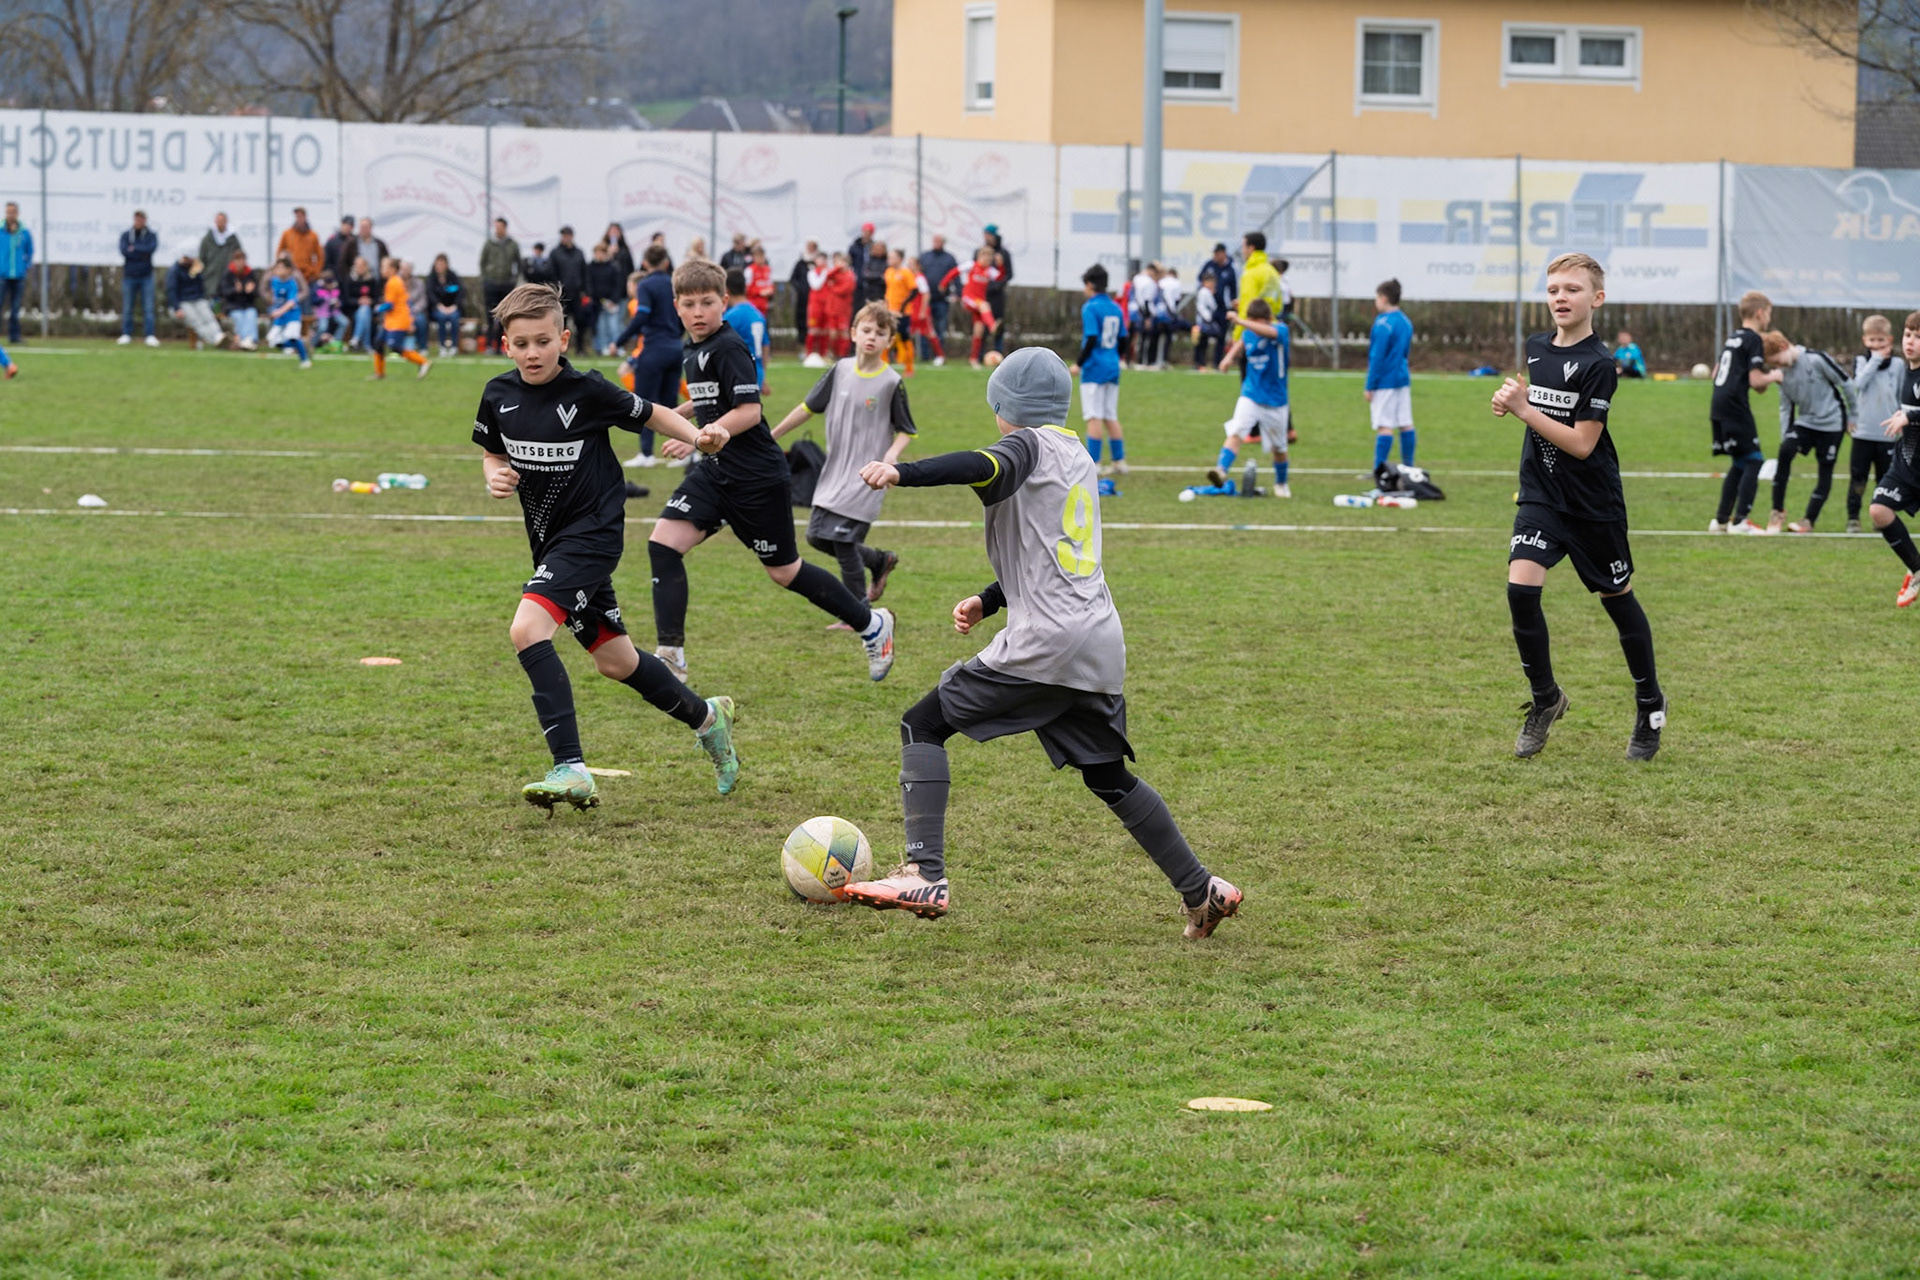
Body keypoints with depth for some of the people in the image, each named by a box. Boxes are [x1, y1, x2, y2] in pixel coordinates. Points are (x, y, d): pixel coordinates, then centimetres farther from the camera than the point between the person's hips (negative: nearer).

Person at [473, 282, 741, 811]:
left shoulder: (586, 390, -14)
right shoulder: (499, 395, 0)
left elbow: (650, 413, 0)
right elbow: (493, 452, 16)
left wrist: (697, 435, -13)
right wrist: (495, 476, -5)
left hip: (593, 533, -7)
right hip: (550, 539, 7)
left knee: (527, 628, -26)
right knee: (614, 660, 16)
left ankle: (570, 770, -29)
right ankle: (707, 717, 40)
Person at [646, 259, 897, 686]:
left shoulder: (729, 348, -17)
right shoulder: (691, 352, 11)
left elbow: (748, 411, -24)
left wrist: (698, 439, -30)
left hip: (757, 476, -8)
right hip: (713, 472, 8)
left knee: (784, 572, 4)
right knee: (663, 543, -11)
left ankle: (871, 625, 25)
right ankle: (670, 658, -11)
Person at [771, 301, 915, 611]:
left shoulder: (891, 382, -9)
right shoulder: (841, 371, 3)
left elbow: (906, 431, -3)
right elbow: (809, 407, 12)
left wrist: (893, 453, -23)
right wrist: (772, 435, 12)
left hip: (865, 478, -6)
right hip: (834, 474, 6)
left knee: (843, 541, -8)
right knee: (817, 536, 7)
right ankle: (880, 561, 28)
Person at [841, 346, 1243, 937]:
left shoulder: (1031, 443, -1)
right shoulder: (1078, 457, 25)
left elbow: (988, 467, -26)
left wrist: (903, 472, -39)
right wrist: (988, 601, 24)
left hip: (1045, 644, -8)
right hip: (1102, 643, 8)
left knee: (923, 725, -2)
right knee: (1109, 778, 20)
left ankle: (924, 876, -13)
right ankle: (1200, 890, 19)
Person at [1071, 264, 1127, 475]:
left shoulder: (1090, 307, -11)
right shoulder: (1116, 308, 10)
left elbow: (1091, 339, -19)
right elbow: (1123, 341, 12)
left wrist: (1078, 364, -11)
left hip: (1094, 369, -7)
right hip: (1112, 369, 7)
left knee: (1094, 417, -5)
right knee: (1111, 417, 14)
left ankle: (1093, 463, -6)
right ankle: (1119, 460, 14)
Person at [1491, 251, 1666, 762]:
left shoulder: (1598, 365, -17)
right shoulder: (1537, 347, 4)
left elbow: (1581, 443, -21)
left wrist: (1523, 410, -22)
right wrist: (1511, 399, 4)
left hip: (1594, 504, -5)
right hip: (1541, 495, 5)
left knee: (1617, 599, 9)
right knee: (1520, 588, -15)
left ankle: (1650, 705, 29)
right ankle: (1545, 699, 3)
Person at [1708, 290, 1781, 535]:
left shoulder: (1733, 338, 19)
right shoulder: (1753, 340, -8)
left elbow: (1716, 374, 25)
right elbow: (1756, 381, -16)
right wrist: (1773, 376, 4)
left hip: (1720, 407, 9)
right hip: (1735, 407, -9)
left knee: (1739, 464, 17)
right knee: (1753, 461, -5)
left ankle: (1721, 519, 17)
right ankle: (1739, 521, -11)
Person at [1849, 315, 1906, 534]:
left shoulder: (1898, 364, 5)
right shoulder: (1861, 361, 3)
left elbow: (1903, 397, 11)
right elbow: (1860, 383, -17)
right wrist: (1876, 359, -14)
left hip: (1887, 434, 1)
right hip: (1863, 432, -1)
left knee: (1885, 480, 7)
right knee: (1858, 478, -1)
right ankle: (1853, 518, 5)